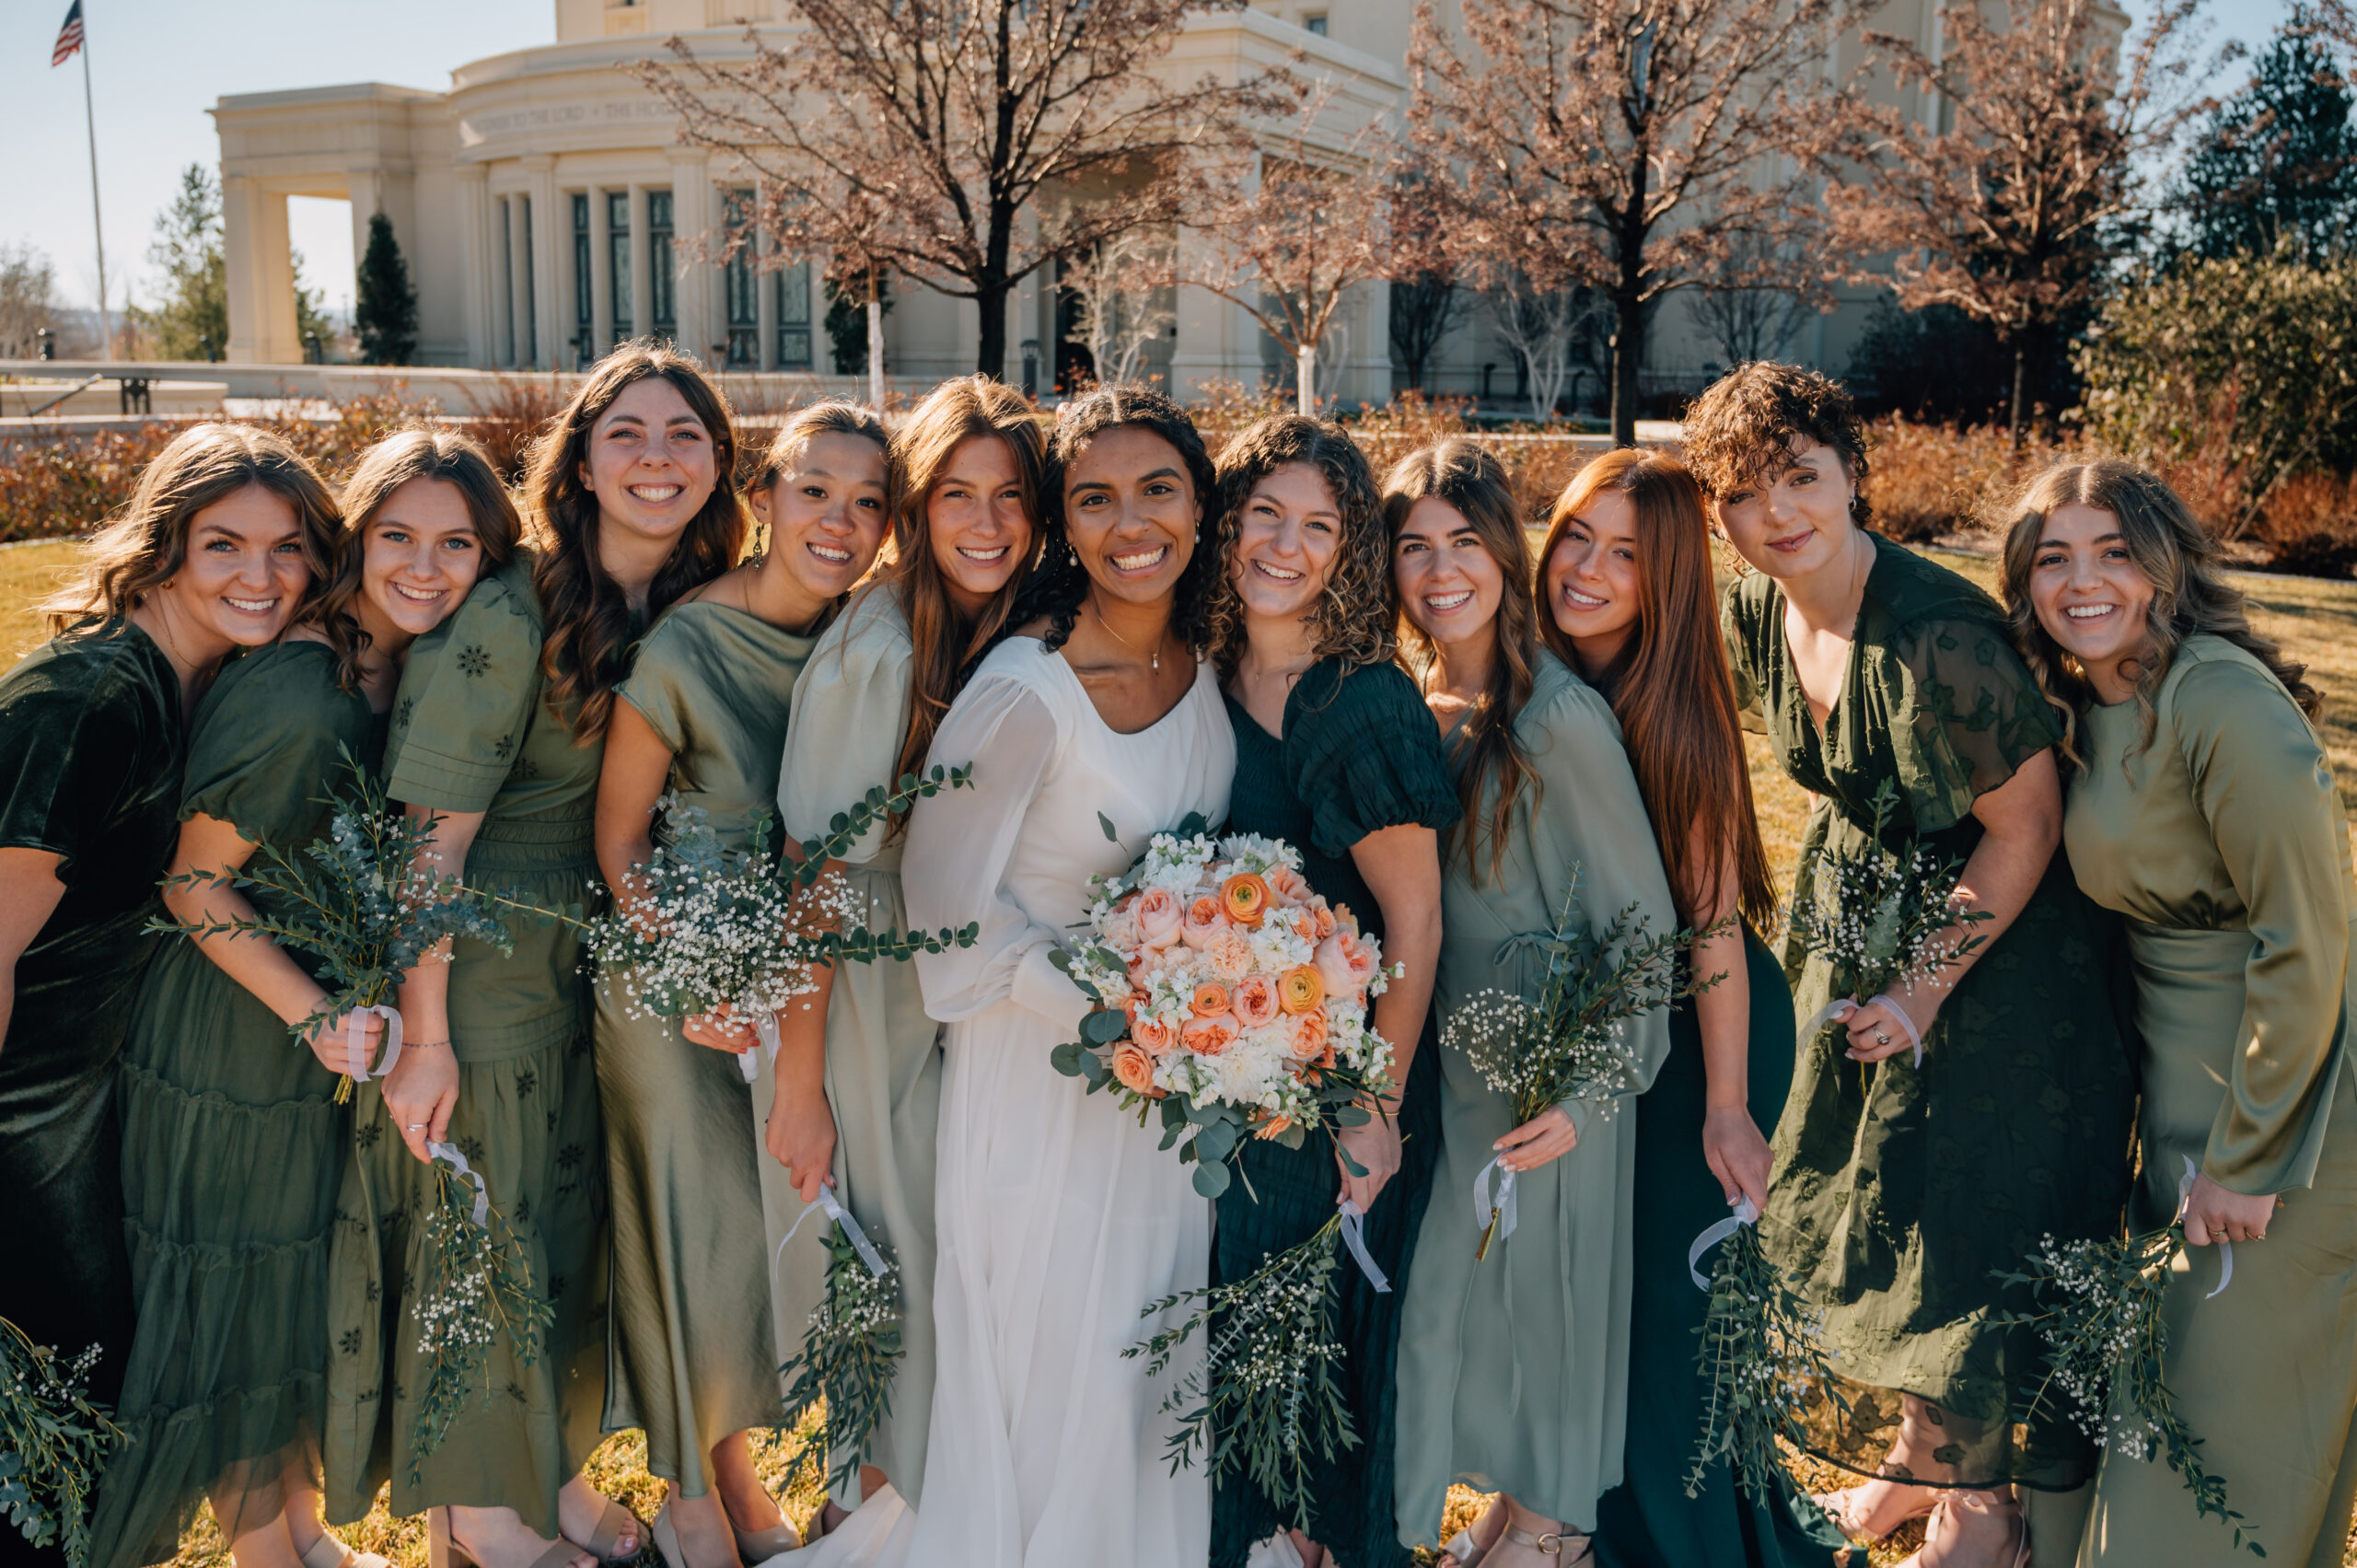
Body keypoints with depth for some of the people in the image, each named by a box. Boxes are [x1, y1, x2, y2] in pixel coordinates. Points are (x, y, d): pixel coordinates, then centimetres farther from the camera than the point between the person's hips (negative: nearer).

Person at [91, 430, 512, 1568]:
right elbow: (192, 883, -20)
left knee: (321, 1278, 20)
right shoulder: (295, 695, -27)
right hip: (239, 1036, -8)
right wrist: (316, 1020, -20)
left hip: (341, 1010, 8)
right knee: (238, 1293, 10)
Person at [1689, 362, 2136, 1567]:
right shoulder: (1757, 611, -6)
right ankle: (1914, 1454, 38)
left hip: (1998, 934, -7)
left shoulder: (1934, 635, -30)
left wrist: (1929, 989, -17)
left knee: (1966, 1216, 2)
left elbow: (2026, 824, -21)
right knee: (1864, 1193, 16)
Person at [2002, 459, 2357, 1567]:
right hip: (2178, 1085, 8)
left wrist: (2249, 1159, -17)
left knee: (2232, 1413, 6)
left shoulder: (2222, 699, -23)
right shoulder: (2085, 707, 5)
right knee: (2160, 1375, 23)